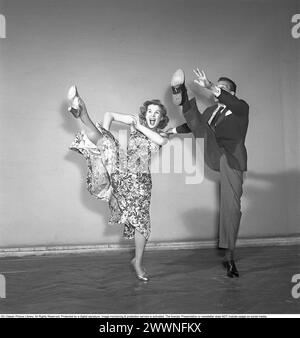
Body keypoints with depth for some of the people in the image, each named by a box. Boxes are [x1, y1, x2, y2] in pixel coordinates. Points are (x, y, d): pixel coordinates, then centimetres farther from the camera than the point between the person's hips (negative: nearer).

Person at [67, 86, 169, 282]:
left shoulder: (162, 135, 12)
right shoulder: (135, 121, 10)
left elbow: (160, 141, -13)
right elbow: (110, 115, 12)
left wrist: (140, 127, -9)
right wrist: (107, 139, -2)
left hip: (141, 179, 1)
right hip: (122, 170, 0)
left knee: (141, 219, -1)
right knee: (104, 141, -24)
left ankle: (138, 262, 12)